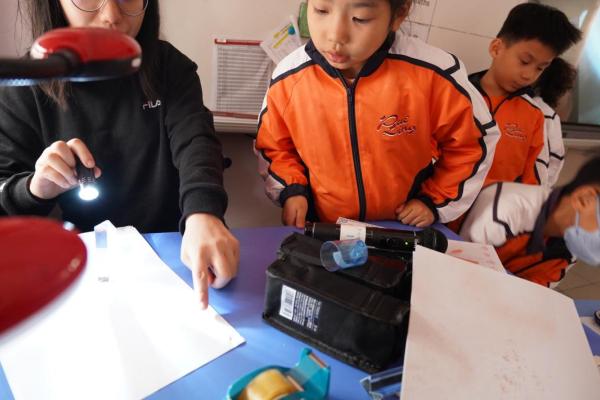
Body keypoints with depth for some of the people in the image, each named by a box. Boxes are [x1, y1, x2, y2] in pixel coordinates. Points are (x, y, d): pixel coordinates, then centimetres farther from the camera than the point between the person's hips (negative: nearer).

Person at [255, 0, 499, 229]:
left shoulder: (433, 75, -17)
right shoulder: (287, 80, -12)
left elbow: (472, 141, 0)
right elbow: (273, 146, 6)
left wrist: (435, 200, -2)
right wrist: (292, 190, -8)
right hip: (322, 228, 0)